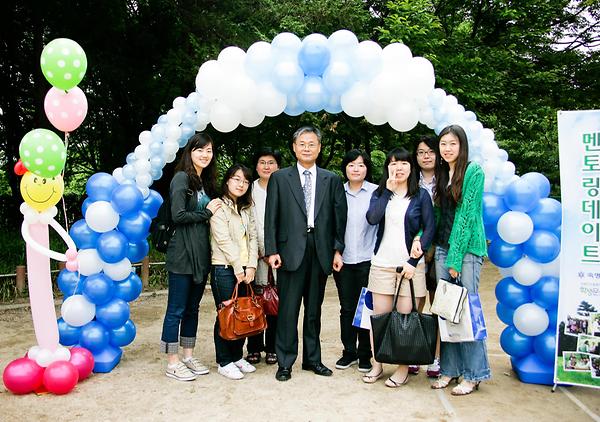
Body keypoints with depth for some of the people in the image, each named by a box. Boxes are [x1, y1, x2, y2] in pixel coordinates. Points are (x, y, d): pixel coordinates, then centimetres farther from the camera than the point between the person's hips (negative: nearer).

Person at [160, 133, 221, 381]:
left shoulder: (206, 182, 15)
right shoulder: (182, 178, -8)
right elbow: (178, 216, -17)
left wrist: (214, 210, -2)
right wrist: (206, 213, -9)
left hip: (201, 254, 8)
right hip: (182, 254, -8)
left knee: (192, 308, 15)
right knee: (176, 310, 1)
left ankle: (188, 356, 25)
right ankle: (172, 363, 11)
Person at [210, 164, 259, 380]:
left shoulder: (247, 208, 15)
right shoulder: (219, 207, -5)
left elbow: (253, 237, 8)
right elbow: (224, 240, -12)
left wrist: (251, 266, -4)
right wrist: (238, 268, -12)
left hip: (245, 270, 6)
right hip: (224, 268, -6)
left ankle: (237, 356, 24)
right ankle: (224, 362, 12)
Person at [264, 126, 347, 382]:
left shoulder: (331, 180, 9)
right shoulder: (279, 178, 5)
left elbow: (339, 217, 7)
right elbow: (271, 217, 1)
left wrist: (338, 250, 1)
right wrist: (272, 250, -6)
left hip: (321, 252, 2)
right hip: (291, 251, -2)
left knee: (314, 309, 12)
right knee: (288, 309, 0)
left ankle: (312, 358, 25)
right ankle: (285, 362, 13)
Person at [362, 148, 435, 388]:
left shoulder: (421, 195, 3)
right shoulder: (380, 193, 9)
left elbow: (429, 230, -2)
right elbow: (372, 218, -10)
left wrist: (413, 261, -9)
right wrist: (388, 189, -9)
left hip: (410, 265, -2)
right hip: (381, 264, 2)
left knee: (406, 317, 2)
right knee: (379, 317, 6)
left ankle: (404, 369, 15)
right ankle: (377, 365, 19)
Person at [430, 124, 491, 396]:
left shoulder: (474, 171, -5)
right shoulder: (442, 174, 14)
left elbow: (467, 214, -11)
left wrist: (455, 256, -14)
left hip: (467, 246, -6)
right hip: (442, 246, 6)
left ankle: (474, 374, 9)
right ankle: (449, 369, 17)